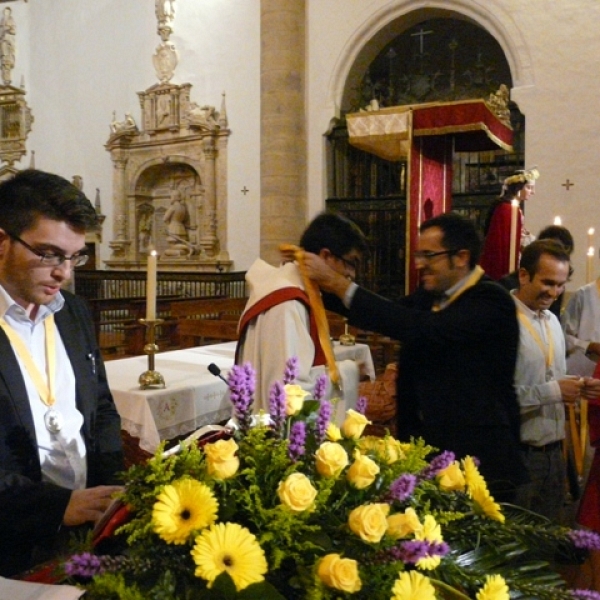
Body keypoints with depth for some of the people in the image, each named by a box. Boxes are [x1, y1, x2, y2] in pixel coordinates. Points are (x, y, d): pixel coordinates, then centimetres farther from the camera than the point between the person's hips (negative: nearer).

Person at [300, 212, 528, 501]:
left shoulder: (491, 301, -17)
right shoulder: (428, 295, 7)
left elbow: (421, 328, -30)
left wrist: (338, 283, -29)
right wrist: (323, 283, 2)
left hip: (478, 459, -7)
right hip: (425, 450, 7)